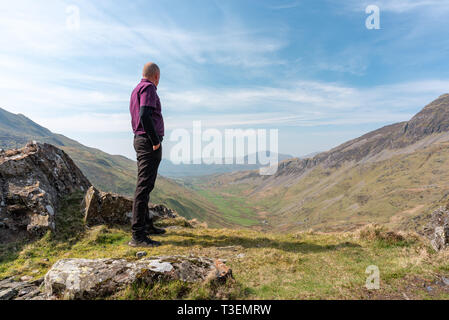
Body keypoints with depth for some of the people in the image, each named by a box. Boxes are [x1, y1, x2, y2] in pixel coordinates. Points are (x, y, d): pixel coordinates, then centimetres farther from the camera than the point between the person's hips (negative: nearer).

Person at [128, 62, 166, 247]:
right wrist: (155, 141, -17)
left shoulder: (136, 90, 22)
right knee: (144, 186, -12)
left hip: (140, 140, 10)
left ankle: (146, 225, 24)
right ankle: (138, 235, -9)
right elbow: (145, 115, -22)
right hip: (149, 142, -10)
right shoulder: (148, 88, -7)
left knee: (145, 185, 14)